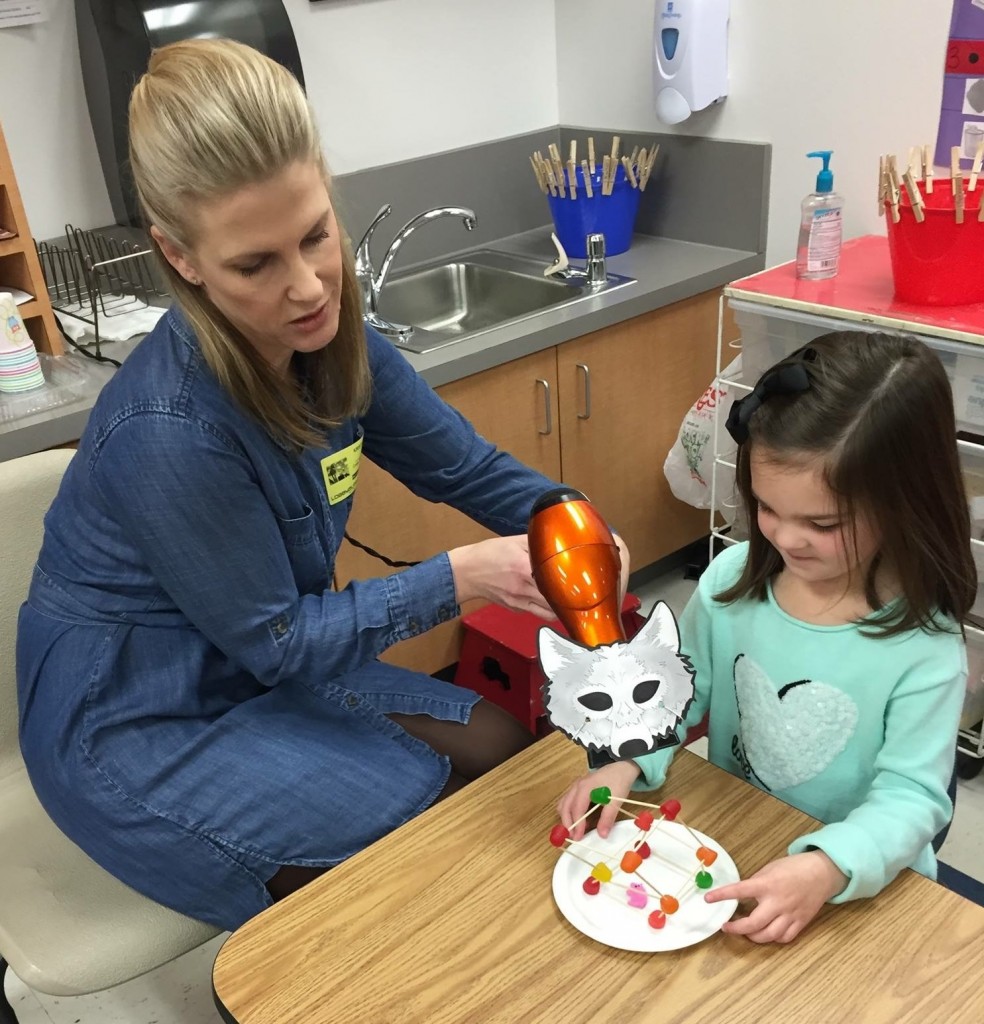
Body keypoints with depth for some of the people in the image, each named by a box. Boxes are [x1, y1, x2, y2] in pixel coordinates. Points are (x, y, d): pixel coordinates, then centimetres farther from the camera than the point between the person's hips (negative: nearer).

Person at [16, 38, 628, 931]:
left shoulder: (333, 343, -11)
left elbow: (465, 466, -1)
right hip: (132, 733, -7)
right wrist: (462, 576, -27)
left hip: (257, 672, 7)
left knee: (497, 745, 6)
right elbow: (275, 640, -22)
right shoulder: (168, 431, -33)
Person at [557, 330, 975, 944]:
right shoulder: (733, 578, -9)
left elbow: (910, 795, -17)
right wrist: (629, 762, -15)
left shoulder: (924, 647, -19)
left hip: (860, 886, -3)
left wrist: (827, 869, -33)